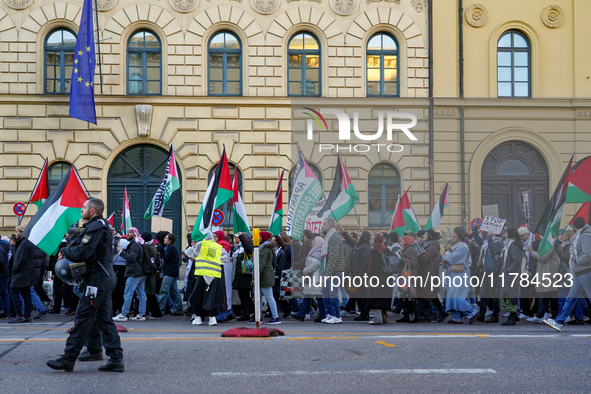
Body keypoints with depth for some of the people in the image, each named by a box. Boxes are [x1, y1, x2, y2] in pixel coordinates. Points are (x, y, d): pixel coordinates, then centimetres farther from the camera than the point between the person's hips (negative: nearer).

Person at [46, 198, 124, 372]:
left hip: (97, 278, -10)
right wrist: (68, 253, 4)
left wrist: (64, 251, -4)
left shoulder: (95, 227, -14)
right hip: (106, 277, 10)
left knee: (82, 318, -5)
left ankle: (68, 360, 0)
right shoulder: (102, 225, 19)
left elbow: (82, 252, -21)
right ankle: (116, 360, 8)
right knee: (105, 320, 10)